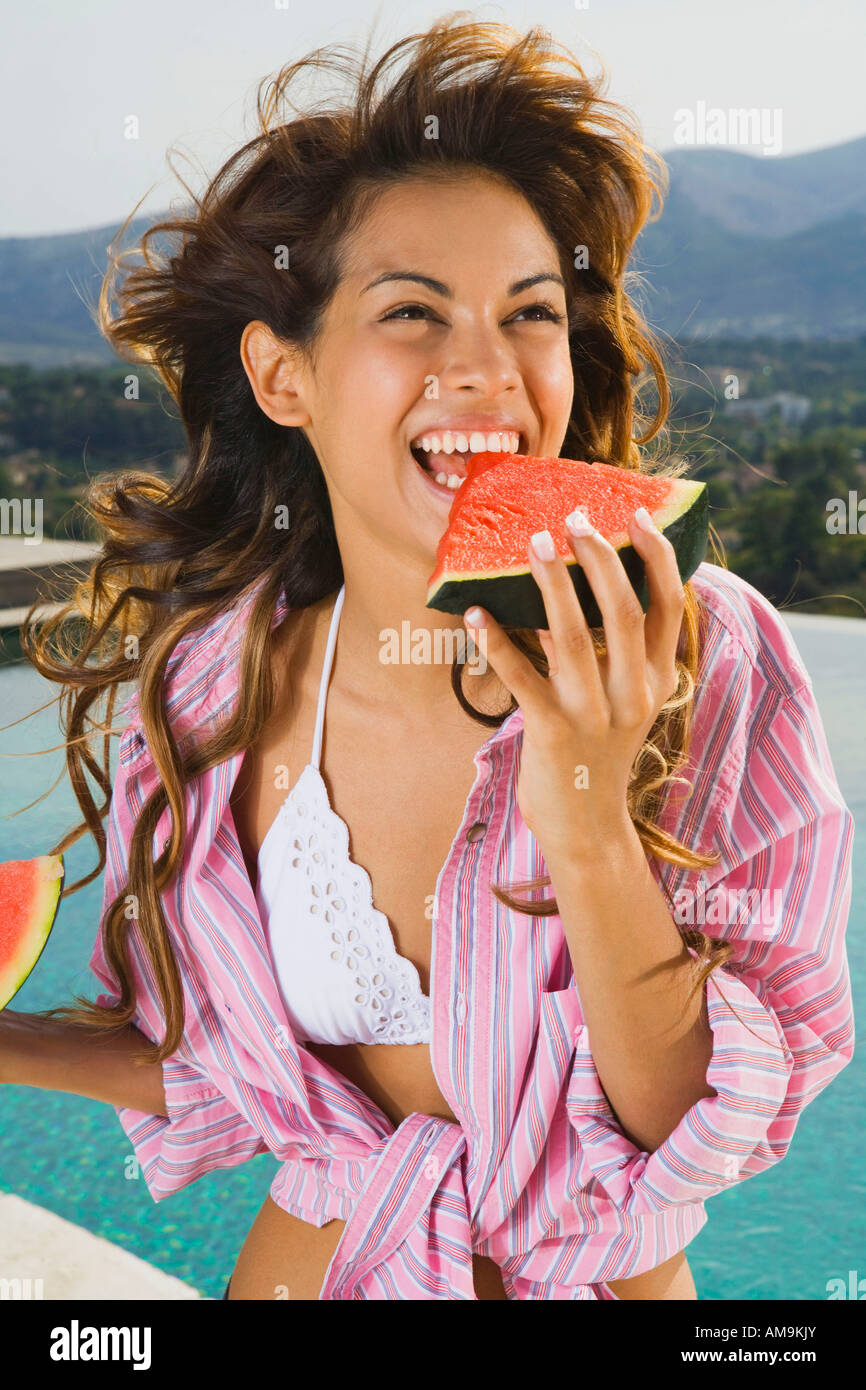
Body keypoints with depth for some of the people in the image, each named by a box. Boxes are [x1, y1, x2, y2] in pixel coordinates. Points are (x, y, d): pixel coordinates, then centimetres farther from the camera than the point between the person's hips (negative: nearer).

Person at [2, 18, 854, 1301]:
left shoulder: (708, 658, -24)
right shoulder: (213, 690, -18)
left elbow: (704, 1129, -21)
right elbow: (221, 1060, -3)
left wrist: (591, 835, -36)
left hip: (607, 1267, -1)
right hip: (310, 1258, 2)